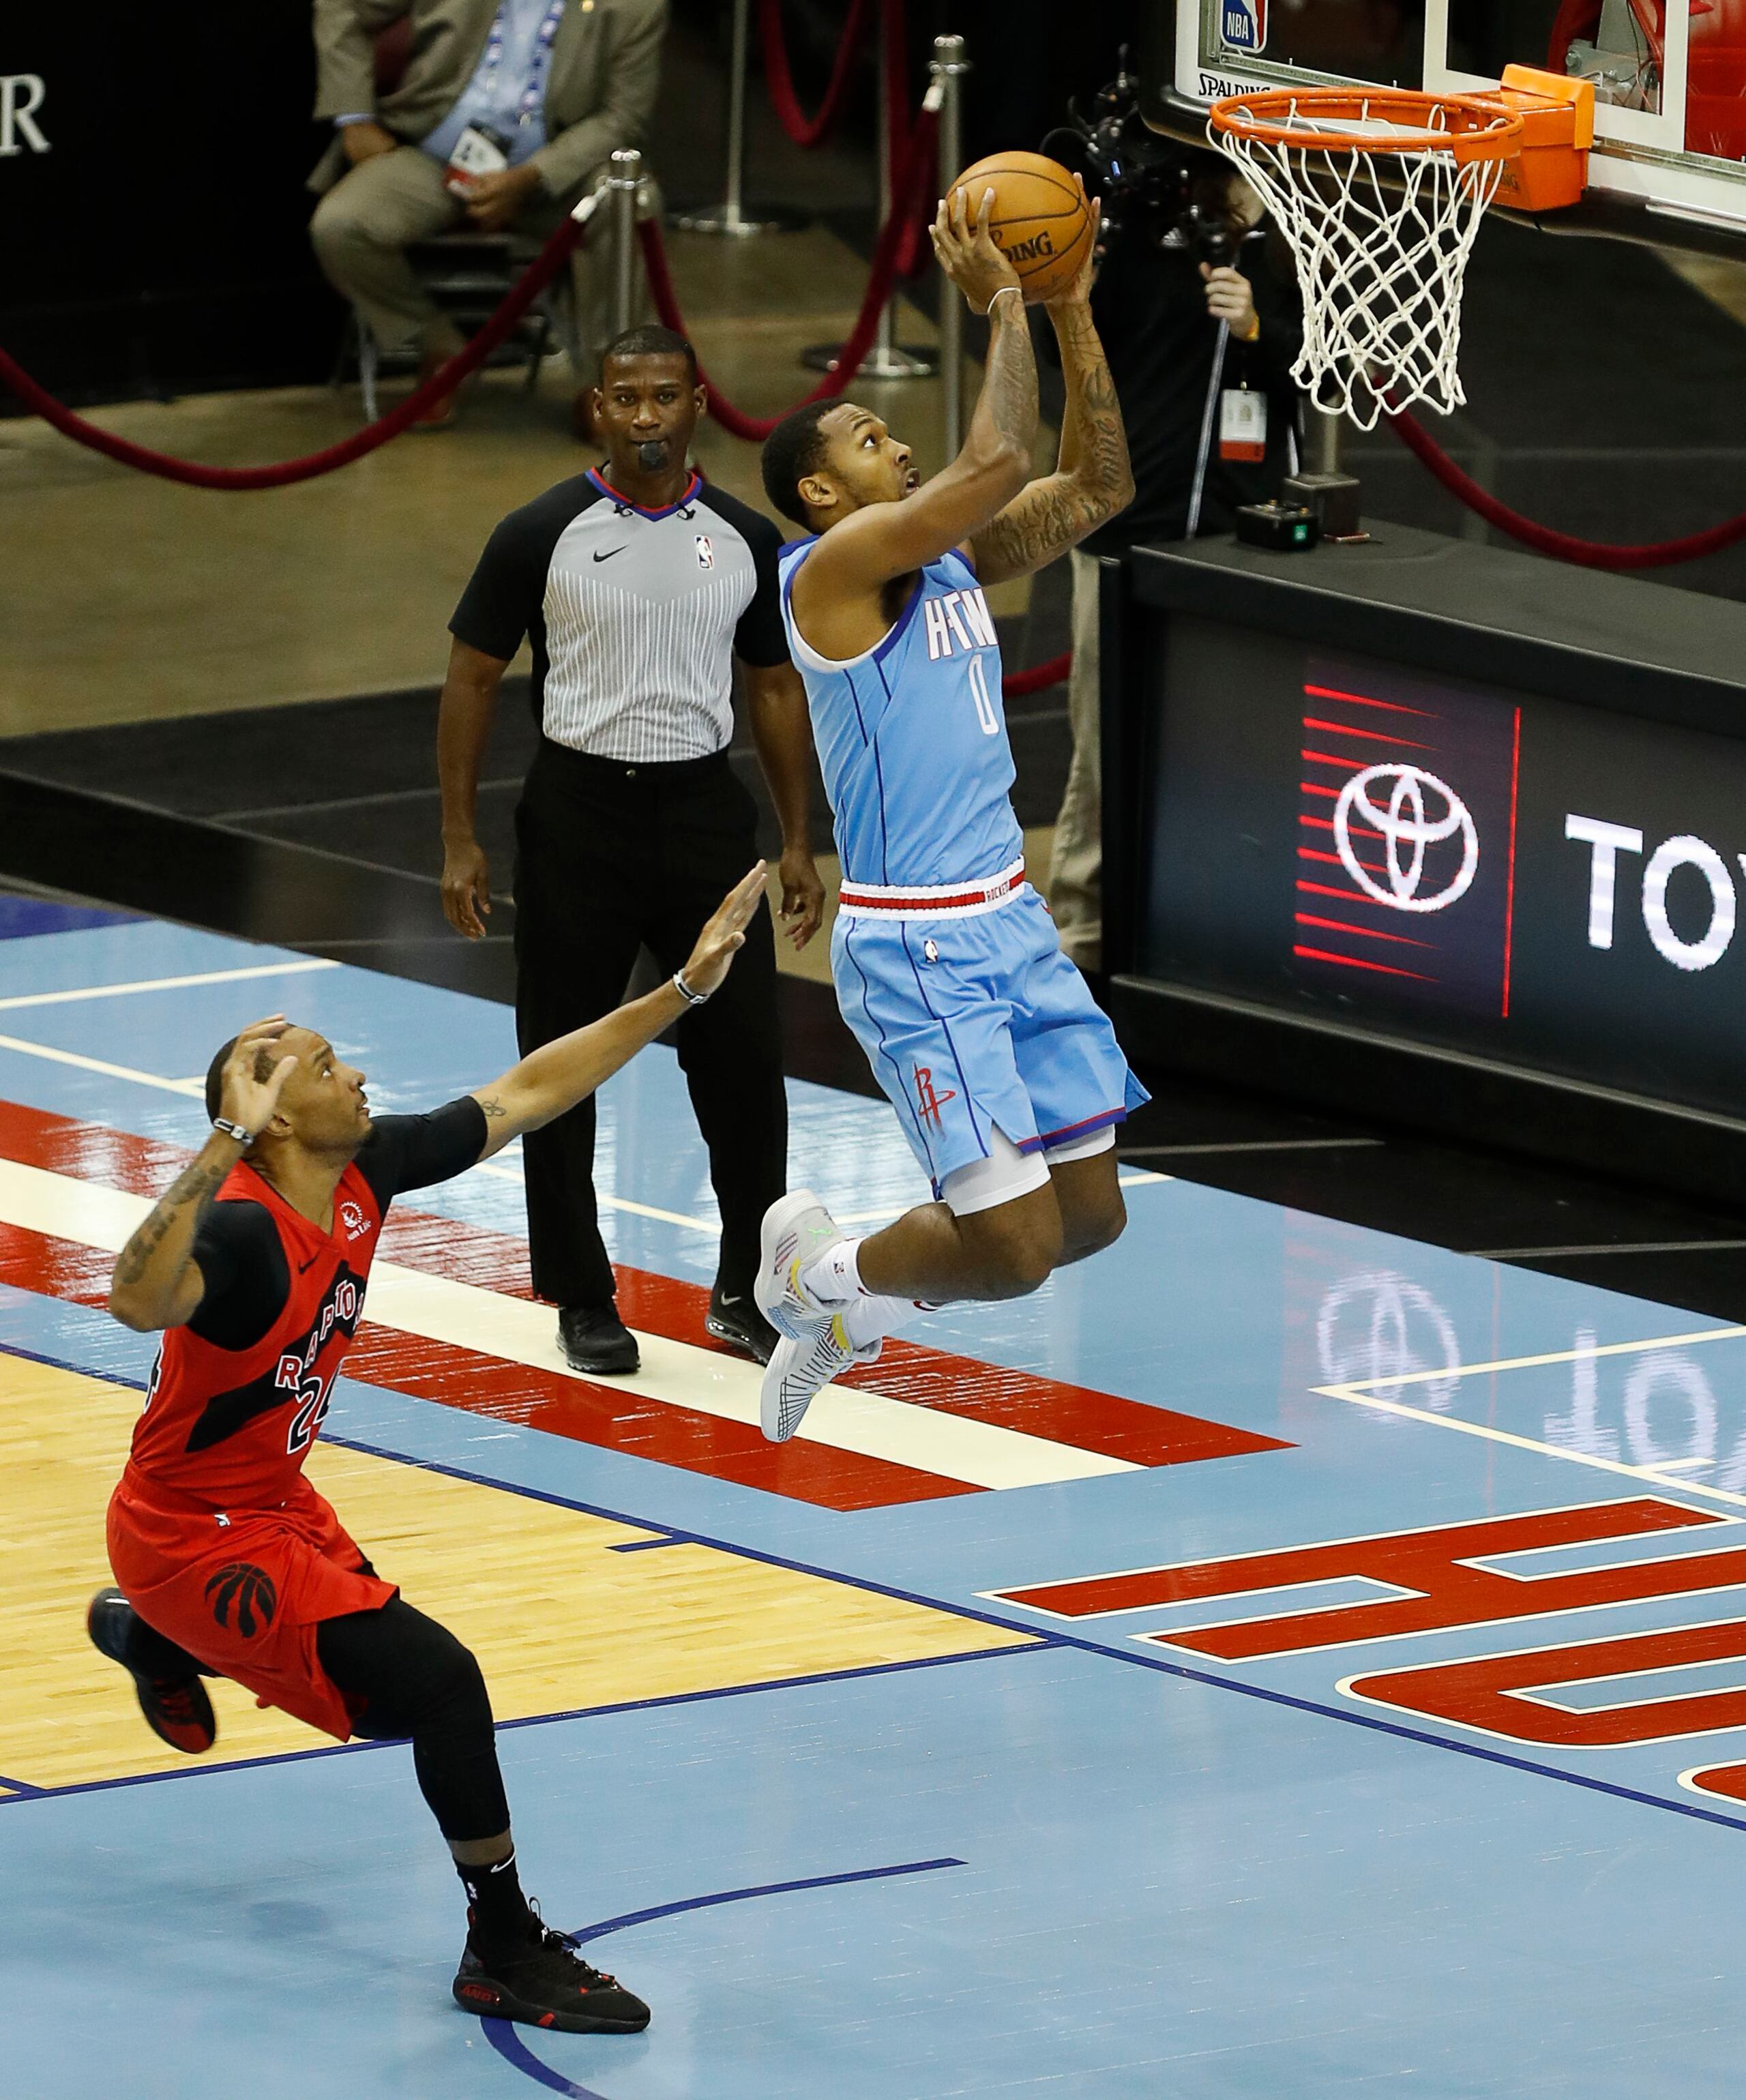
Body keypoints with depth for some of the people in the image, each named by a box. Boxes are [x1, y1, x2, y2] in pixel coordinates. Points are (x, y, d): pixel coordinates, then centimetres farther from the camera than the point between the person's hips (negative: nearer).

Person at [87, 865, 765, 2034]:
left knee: (390, 1695, 31)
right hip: (192, 1534, -9)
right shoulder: (245, 1230, -32)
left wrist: (681, 992, 1)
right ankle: (506, 1952, -6)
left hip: (274, 1502, 9)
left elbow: (529, 1094, 3)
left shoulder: (369, 1172, -7)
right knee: (438, 1680, -20)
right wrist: (227, 1142, -62)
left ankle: (151, 1641, 54)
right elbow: (141, 1301, -56)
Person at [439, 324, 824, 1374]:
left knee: (744, 1057, 0)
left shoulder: (745, 539, 4)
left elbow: (775, 688, 12)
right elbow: (474, 678, 0)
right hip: (578, 807, -2)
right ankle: (584, 1300, 14)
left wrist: (798, 844, 7)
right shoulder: (544, 534, -5)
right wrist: (460, 841, -5)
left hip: (703, 809, 2)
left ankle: (747, 1293, 13)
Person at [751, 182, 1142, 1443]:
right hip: (913, 948, -8)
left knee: (1091, 1214, 9)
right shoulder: (835, 565, -12)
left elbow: (1097, 486, 11)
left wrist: (1072, 313, 4)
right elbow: (997, 461, -23)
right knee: (1017, 1246, -12)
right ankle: (829, 1274, 18)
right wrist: (1002, 303, -14)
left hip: (1010, 921, 8)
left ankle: (842, 1298, 29)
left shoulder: (957, 559, 13)